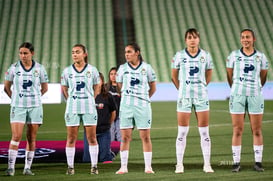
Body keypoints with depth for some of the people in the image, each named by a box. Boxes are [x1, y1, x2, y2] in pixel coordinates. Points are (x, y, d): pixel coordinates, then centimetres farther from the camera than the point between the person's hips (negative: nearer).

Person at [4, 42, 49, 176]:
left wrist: (33, 97, 11)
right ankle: (11, 167, -8)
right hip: (18, 107, -1)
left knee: (32, 138, 4)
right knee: (16, 136, -11)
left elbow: (44, 88, 14)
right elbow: (6, 87, 10)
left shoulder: (39, 68, 2)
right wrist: (16, 99, 7)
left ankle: (27, 167, 11)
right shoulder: (14, 68, 0)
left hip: (35, 106, 1)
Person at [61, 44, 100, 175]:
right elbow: (64, 89, 14)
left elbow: (97, 87, 13)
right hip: (72, 108, 1)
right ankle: (70, 166, 8)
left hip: (89, 108, -1)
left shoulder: (92, 70, 2)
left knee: (92, 138, 0)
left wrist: (90, 100, 6)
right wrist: (71, 100, 5)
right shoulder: (67, 71, 4)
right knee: (71, 138, 2)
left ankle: (94, 166, 6)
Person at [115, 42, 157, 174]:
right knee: (125, 137, 0)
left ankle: (148, 167, 3)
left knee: (145, 137, -1)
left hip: (142, 105, -2)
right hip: (126, 105, 2)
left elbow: (153, 88, 10)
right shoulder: (122, 68, 7)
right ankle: (123, 167, 5)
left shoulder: (146, 68, 2)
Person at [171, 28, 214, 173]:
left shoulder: (205, 55, 3)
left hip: (202, 96, 1)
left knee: (204, 131, 2)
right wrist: (181, 89, 6)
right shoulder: (179, 56, 0)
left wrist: (202, 87, 8)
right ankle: (179, 164, 6)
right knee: (182, 131, 0)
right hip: (184, 96, -1)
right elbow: (174, 76, 10)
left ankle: (207, 164, 6)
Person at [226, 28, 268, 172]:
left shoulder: (261, 57, 4)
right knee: (237, 131, -1)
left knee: (257, 131, 1)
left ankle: (258, 162, 6)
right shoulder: (234, 56, 3)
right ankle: (236, 162, 3)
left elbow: (263, 77, 15)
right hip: (237, 96, 0)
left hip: (255, 96, 1)